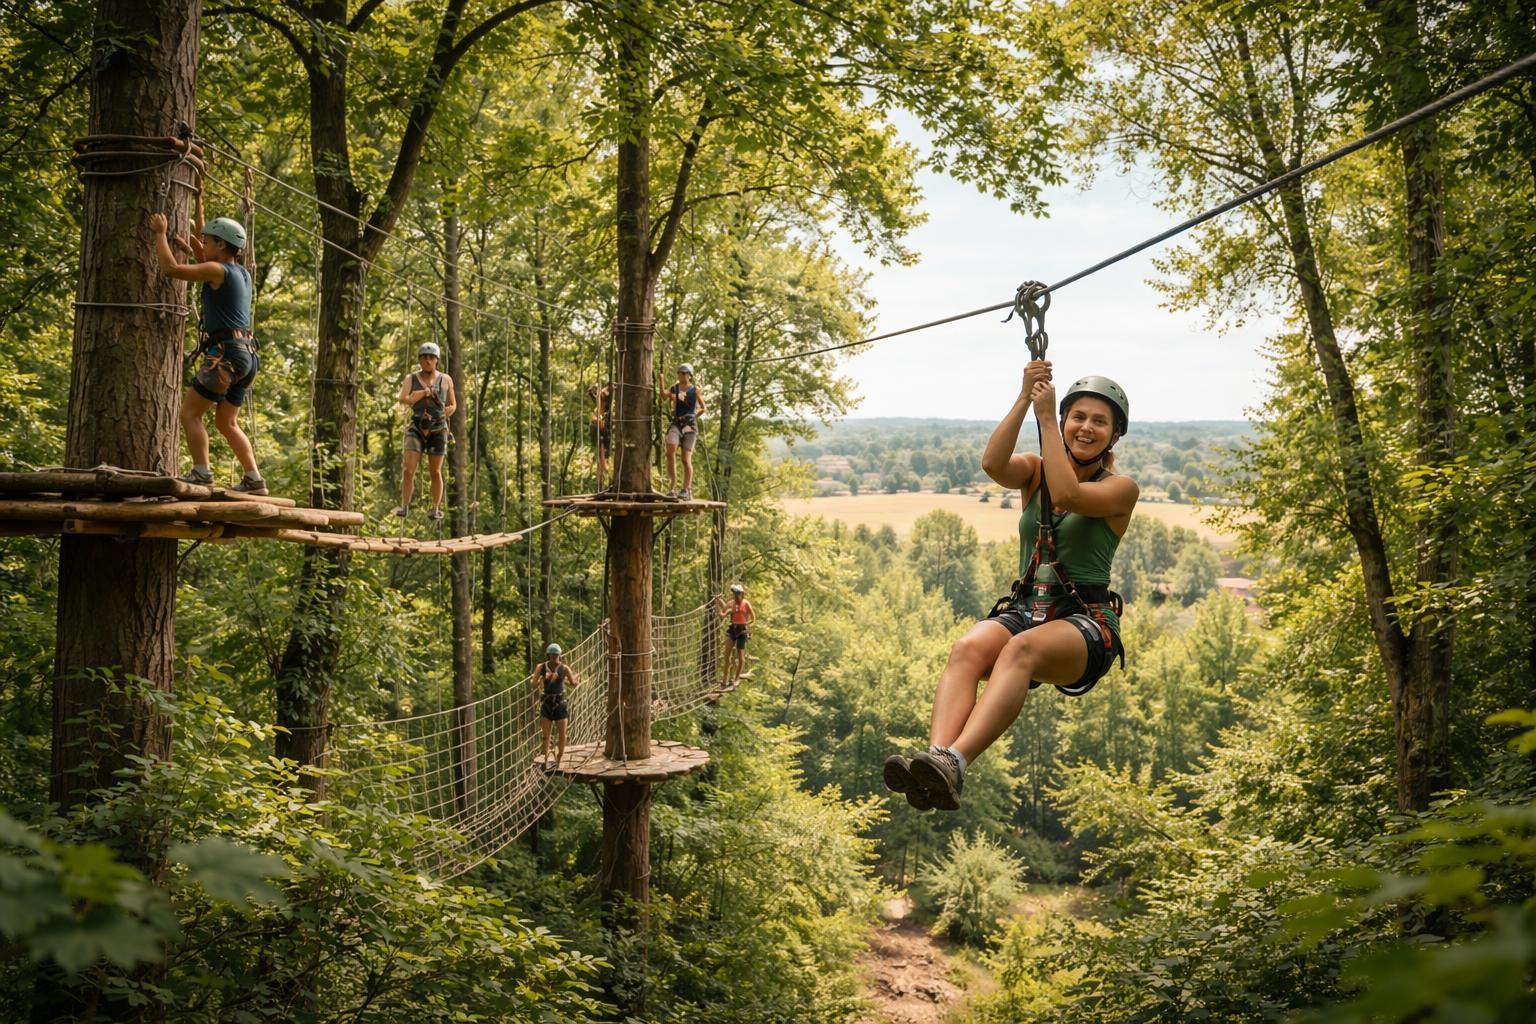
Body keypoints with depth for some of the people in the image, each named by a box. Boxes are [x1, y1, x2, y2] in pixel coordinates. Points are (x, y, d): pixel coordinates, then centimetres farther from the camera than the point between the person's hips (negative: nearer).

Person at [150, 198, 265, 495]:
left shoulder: (218, 270, -7)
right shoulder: (241, 272, 18)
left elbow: (170, 268, -12)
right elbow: (204, 261, 36)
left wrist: (161, 233, 1)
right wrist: (197, 218, 38)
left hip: (226, 354, -9)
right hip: (245, 356, 9)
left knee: (189, 413, -4)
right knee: (226, 423, 15)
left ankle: (201, 473, -12)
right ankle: (254, 479, 8)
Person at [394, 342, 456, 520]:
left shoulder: (445, 380, 5)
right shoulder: (411, 379, 2)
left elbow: (453, 404, 15)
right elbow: (403, 400, -13)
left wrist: (447, 412, -2)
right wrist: (423, 393, -18)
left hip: (438, 430, 0)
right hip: (416, 428, 0)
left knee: (435, 471, 5)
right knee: (409, 470, -10)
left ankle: (436, 509, 15)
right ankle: (404, 506, -4)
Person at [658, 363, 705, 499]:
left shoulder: (695, 390, 7)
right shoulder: (674, 388, 9)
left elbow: (703, 408, 16)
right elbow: (664, 394, -12)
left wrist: (693, 416, 10)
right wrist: (661, 380, -22)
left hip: (690, 425, -1)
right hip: (676, 423, 1)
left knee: (686, 459, -1)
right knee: (670, 452, -20)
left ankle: (687, 490, 6)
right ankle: (672, 486, -17)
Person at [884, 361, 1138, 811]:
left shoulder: (1121, 488, 5)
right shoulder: (1035, 470, 15)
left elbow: (1068, 495, -17)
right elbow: (992, 464, -8)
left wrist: (1045, 416, -11)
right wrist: (1024, 399, -13)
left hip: (1085, 622, -4)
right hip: (1024, 609, 4)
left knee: (1022, 649, -38)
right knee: (969, 648, -32)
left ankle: (953, 764, -57)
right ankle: (935, 755, -52)